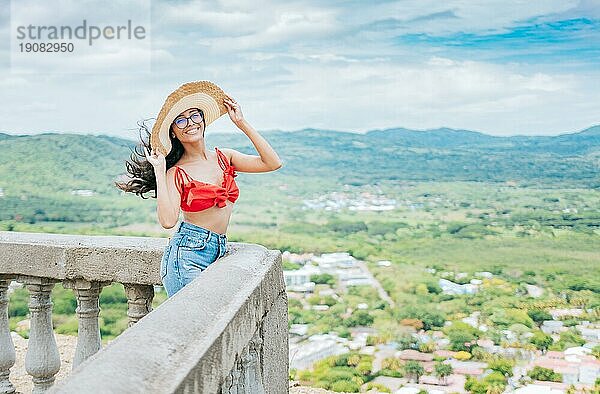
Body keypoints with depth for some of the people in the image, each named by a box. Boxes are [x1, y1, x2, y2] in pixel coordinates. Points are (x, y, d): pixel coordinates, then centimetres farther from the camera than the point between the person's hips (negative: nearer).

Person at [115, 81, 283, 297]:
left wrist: (242, 123, 4)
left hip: (219, 252, 5)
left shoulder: (224, 157, 11)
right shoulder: (176, 173, -3)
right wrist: (159, 171, -13)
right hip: (187, 254, -5)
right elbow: (168, 220, -18)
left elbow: (272, 163, 2)